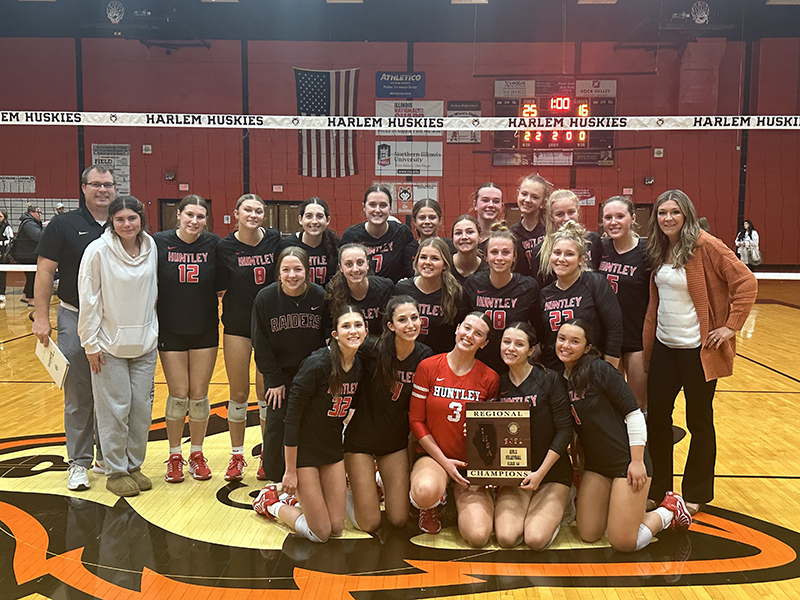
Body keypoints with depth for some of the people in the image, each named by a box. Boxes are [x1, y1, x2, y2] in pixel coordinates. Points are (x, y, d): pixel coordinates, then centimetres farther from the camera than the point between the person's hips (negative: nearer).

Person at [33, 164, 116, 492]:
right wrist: (41, 316, -9)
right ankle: (79, 462, 15)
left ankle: (108, 456, 24)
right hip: (75, 320, -2)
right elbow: (45, 271, -3)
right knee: (78, 396, 4)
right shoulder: (63, 225, -1)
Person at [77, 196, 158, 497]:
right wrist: (90, 343, -8)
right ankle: (115, 472, 16)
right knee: (116, 409, 1)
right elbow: (88, 300, -8)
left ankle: (134, 465, 24)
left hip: (145, 342, 4)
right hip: (110, 345, -4)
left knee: (142, 407, 8)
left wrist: (154, 332, 11)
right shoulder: (98, 251, -11)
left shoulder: (151, 248, 1)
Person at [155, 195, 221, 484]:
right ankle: (175, 457, 21)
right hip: (170, 330, -1)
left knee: (199, 395, 7)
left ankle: (197, 454, 24)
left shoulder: (213, 244, -4)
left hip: (205, 330, 1)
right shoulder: (160, 242, -7)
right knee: (178, 396, 3)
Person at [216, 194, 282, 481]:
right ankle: (236, 456, 22)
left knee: (267, 393, 5)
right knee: (238, 394, 6)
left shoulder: (275, 240, -3)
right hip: (237, 326, 0)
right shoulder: (224, 247, -5)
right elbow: (218, 286, 1)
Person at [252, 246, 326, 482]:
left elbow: (328, 339, -3)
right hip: (278, 372, 0)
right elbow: (261, 344, -5)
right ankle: (274, 476, 20)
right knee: (275, 423, 0)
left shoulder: (320, 296, -12)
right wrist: (274, 380, -6)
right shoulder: (265, 298, -12)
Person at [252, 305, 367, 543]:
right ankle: (271, 503, 24)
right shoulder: (317, 364, -25)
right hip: (304, 449, -6)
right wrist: (290, 471, -16)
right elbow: (292, 415, -20)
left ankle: (299, 497, 33)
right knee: (321, 532, 2)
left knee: (336, 528, 9)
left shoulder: (360, 366, -4)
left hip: (333, 448, 6)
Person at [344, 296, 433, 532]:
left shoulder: (425, 357, -8)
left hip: (396, 441, 4)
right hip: (361, 438, -3)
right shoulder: (372, 350, -21)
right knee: (369, 524, 2)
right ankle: (345, 488, 30)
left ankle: (379, 483, 36)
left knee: (399, 520, 8)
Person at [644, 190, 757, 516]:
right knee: (656, 413, 10)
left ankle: (697, 493, 24)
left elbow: (746, 282, -17)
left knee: (699, 421, 7)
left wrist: (731, 326, -17)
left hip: (697, 349, -6)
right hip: (664, 346, 6)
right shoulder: (659, 250, 6)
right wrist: (647, 345, 9)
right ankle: (658, 486, 26)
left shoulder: (705, 245, -14)